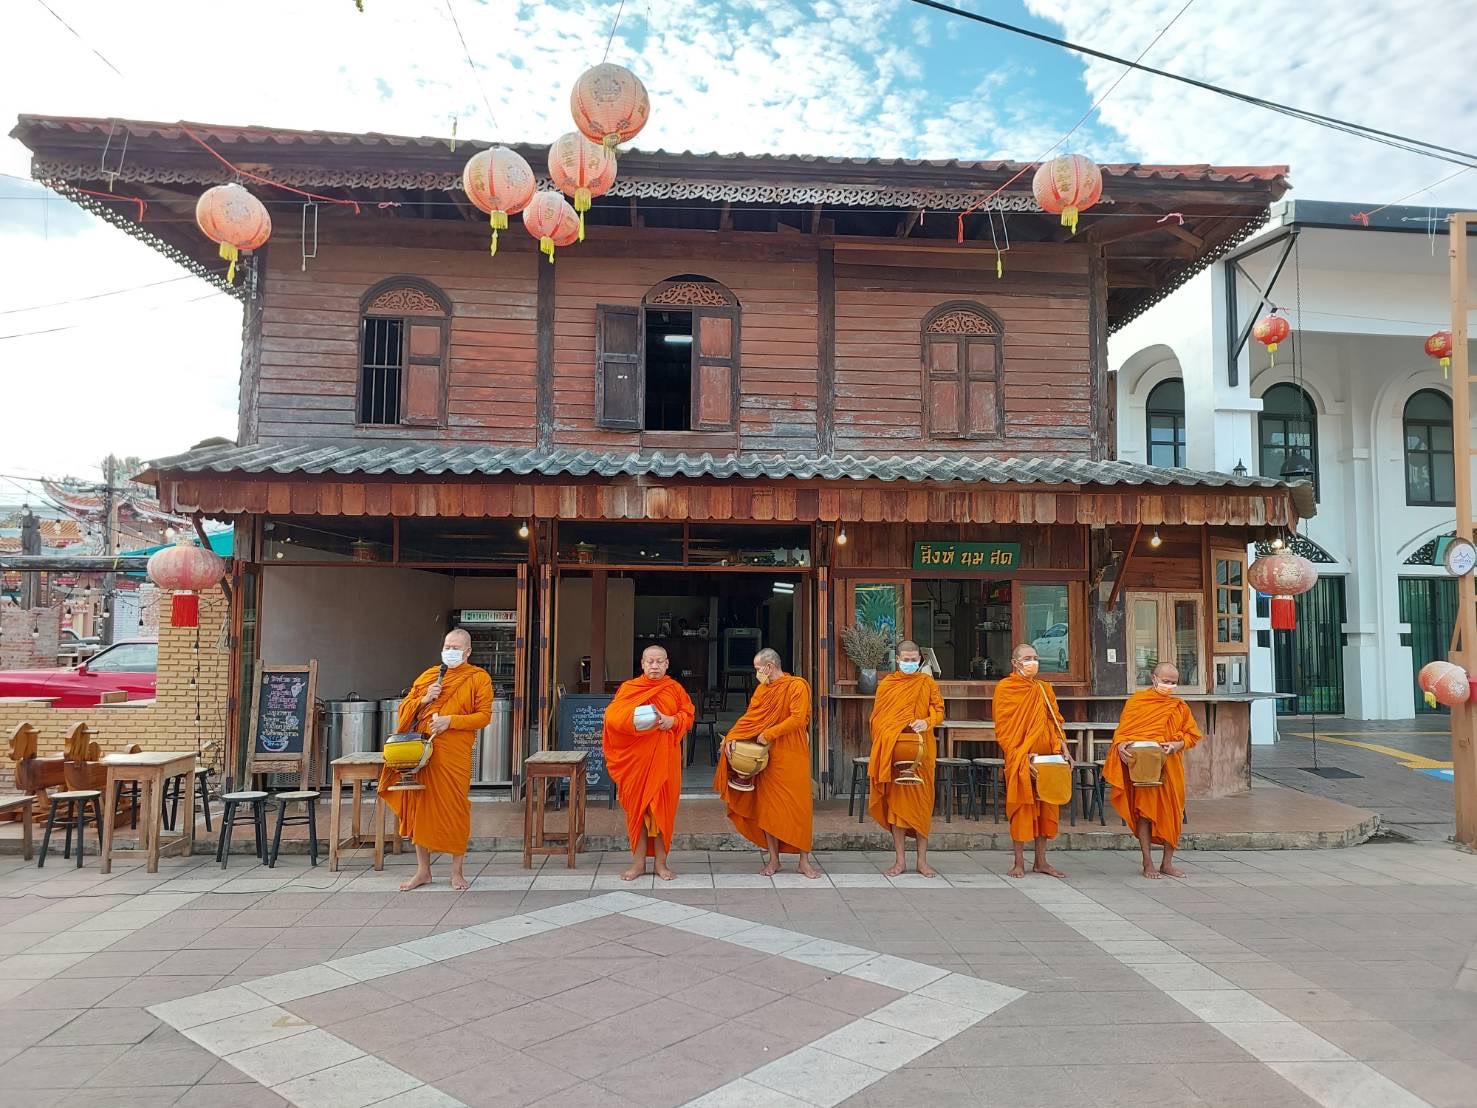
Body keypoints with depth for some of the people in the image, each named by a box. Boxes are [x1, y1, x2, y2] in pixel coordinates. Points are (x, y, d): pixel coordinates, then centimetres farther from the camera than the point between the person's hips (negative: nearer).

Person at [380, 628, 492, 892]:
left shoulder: (478, 678, 2)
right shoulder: (428, 675, 15)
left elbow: (484, 715, -5)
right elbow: (404, 709, 16)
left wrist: (450, 720, -15)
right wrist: (424, 699, -3)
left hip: (455, 754, -4)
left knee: (455, 810, 0)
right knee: (420, 807, 7)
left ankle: (457, 872, 13)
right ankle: (423, 871, 20)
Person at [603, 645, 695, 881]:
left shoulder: (675, 689, 6)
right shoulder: (628, 688, 2)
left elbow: (688, 714, 7)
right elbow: (612, 717, -5)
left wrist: (672, 721, -13)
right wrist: (632, 720, -24)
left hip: (665, 755, 1)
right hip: (636, 755, 0)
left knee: (662, 806, 4)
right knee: (637, 806, 4)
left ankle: (661, 862, 15)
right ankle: (638, 862, 15)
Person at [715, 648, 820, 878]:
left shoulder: (797, 686, -8)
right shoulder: (762, 689, 11)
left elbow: (797, 719, -17)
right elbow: (750, 717, 6)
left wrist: (769, 734, -16)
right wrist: (731, 737, -9)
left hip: (792, 757, -5)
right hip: (767, 757, 5)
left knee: (798, 807, -1)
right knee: (768, 806, 6)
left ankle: (804, 861, 8)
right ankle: (773, 859, 15)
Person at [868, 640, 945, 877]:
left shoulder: (927, 683, 6)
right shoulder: (887, 684, 6)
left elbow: (939, 711, 1)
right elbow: (877, 718, 5)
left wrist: (926, 722, -20)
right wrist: (883, 746, -8)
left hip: (921, 749, 0)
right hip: (892, 751, 1)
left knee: (921, 801, 2)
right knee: (896, 801, 2)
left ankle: (922, 860, 10)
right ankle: (900, 860, 11)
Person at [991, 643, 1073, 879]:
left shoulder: (1044, 688, 12)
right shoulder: (1005, 688, -3)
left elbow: (1055, 721, 13)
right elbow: (1002, 729, -6)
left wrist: (1064, 750, -1)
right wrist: (1020, 757, -14)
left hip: (1046, 757, 5)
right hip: (1018, 759, -5)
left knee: (1045, 807, 7)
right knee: (1020, 807, -1)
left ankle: (1041, 861, 17)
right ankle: (1019, 862, 7)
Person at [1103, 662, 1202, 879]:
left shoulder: (1180, 707, 9)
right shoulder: (1136, 701, 1)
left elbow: (1192, 735, 7)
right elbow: (1122, 730, 0)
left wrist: (1177, 745, -12)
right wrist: (1120, 745, -20)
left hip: (1170, 768, 3)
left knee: (1172, 813, 5)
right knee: (1144, 811, -1)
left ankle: (1167, 863, 18)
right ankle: (1148, 863, 7)